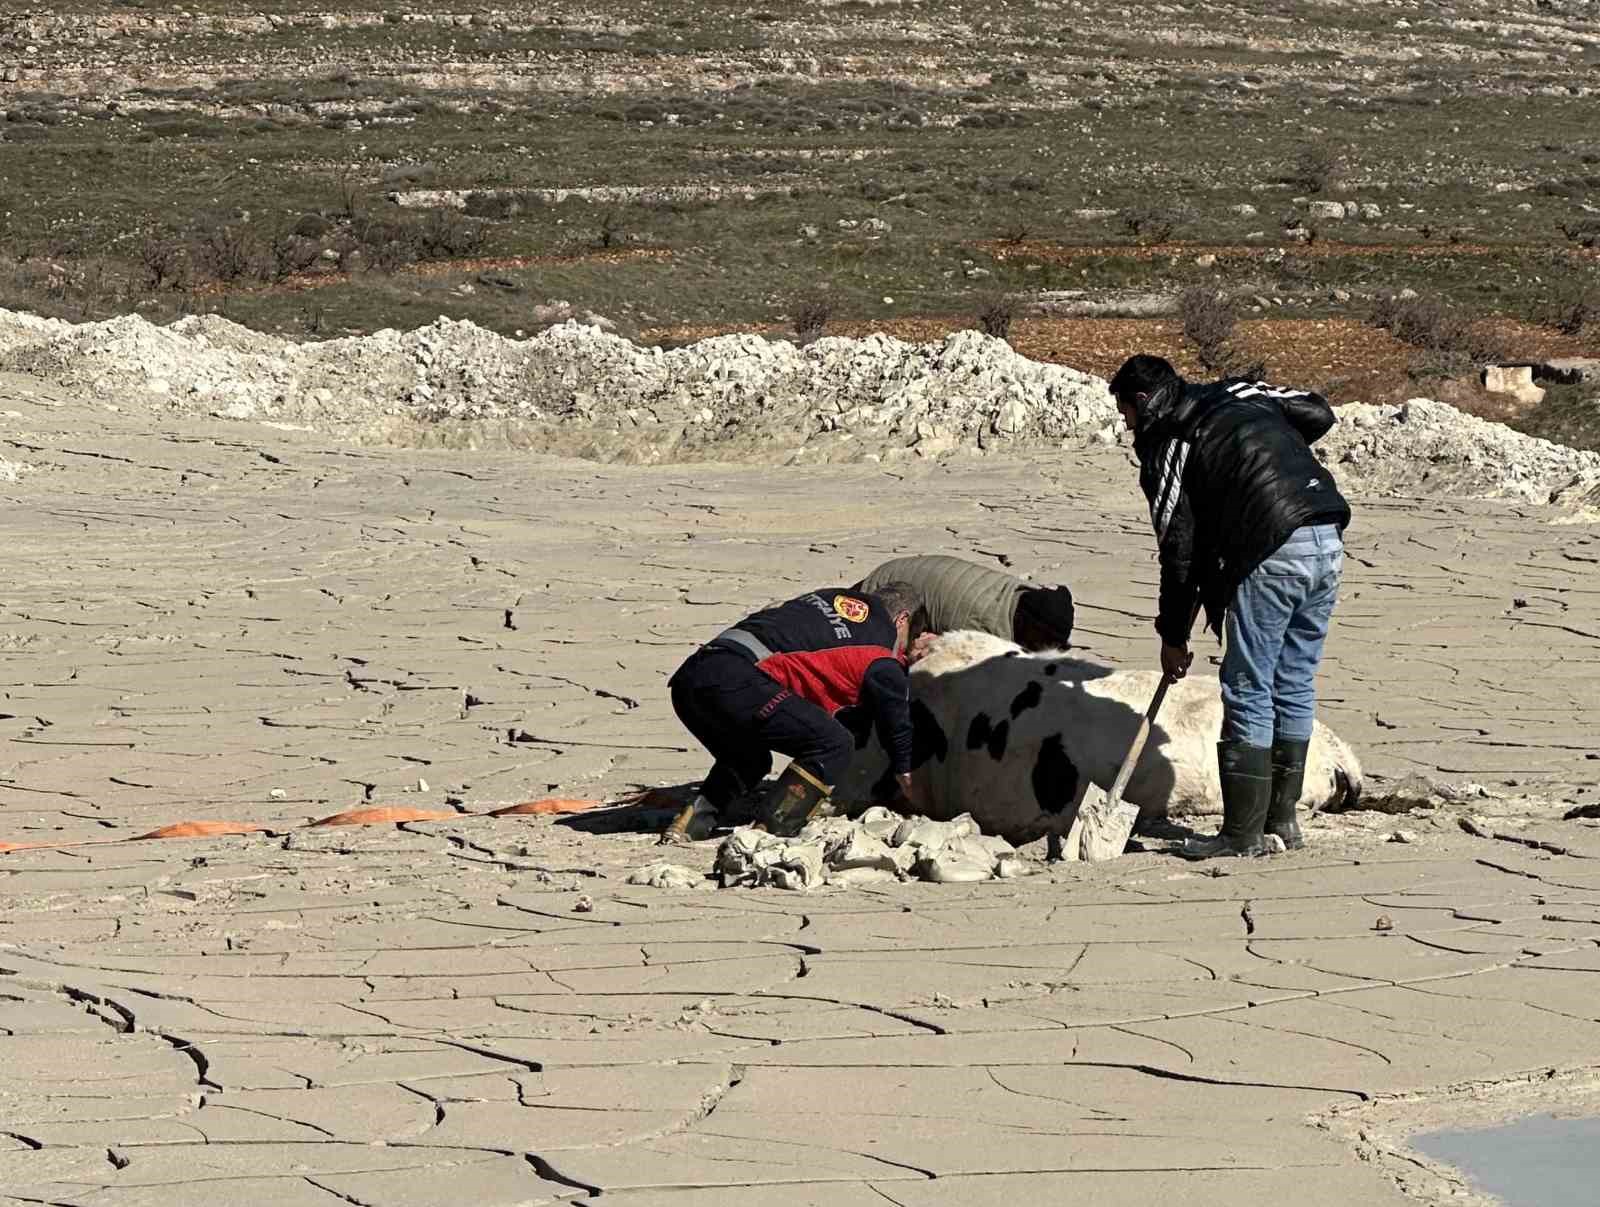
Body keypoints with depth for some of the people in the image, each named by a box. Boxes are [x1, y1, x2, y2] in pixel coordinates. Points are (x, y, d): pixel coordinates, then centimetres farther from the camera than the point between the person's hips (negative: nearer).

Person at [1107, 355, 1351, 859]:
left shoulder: (1166, 443, 4)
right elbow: (1318, 413, 16)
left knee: (1248, 694, 0)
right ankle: (1283, 818, 21)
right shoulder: (1240, 394, 22)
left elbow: (1178, 548, 3)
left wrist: (1173, 635, 11)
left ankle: (1243, 832, 1)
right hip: (1328, 542, 7)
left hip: (1272, 554, -7)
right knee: (1295, 686, 15)